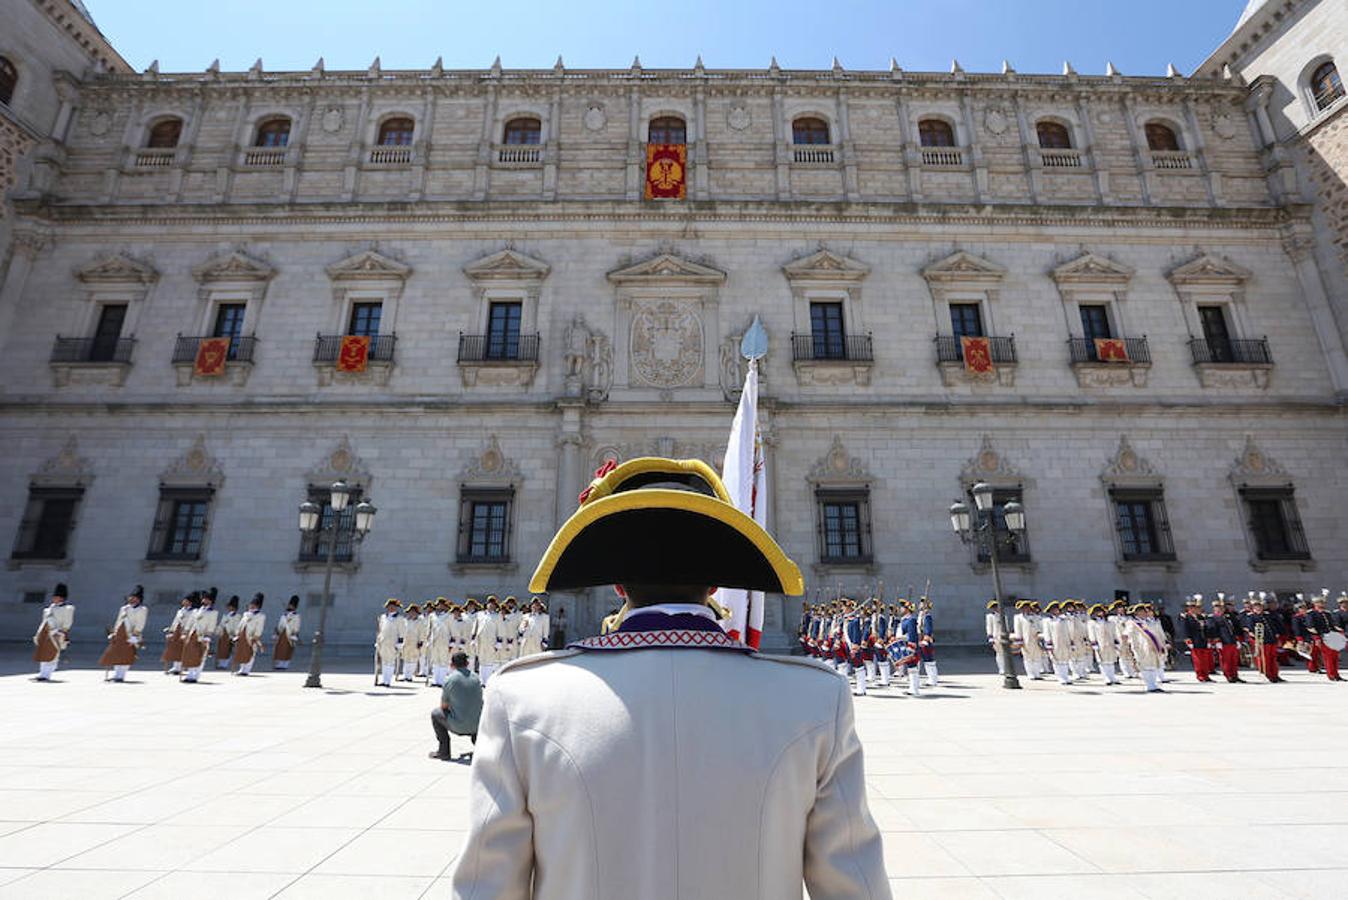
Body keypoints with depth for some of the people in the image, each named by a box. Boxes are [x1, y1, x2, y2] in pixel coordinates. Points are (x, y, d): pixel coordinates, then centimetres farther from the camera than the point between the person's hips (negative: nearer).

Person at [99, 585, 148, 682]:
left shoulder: (141, 610, -5)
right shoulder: (124, 608, 16)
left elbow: (139, 625, -11)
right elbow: (118, 622, 20)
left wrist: (134, 636, -18)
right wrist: (113, 633, 13)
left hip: (129, 635, -7)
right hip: (119, 635, 7)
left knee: (126, 655, -7)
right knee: (115, 654, 7)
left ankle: (121, 675, -1)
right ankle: (116, 674, 16)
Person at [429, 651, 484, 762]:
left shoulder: (450, 678, -8)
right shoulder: (475, 677, 7)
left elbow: (444, 706, 1)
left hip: (459, 726, -5)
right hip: (478, 725, 5)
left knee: (435, 713, 19)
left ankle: (444, 752, 20)